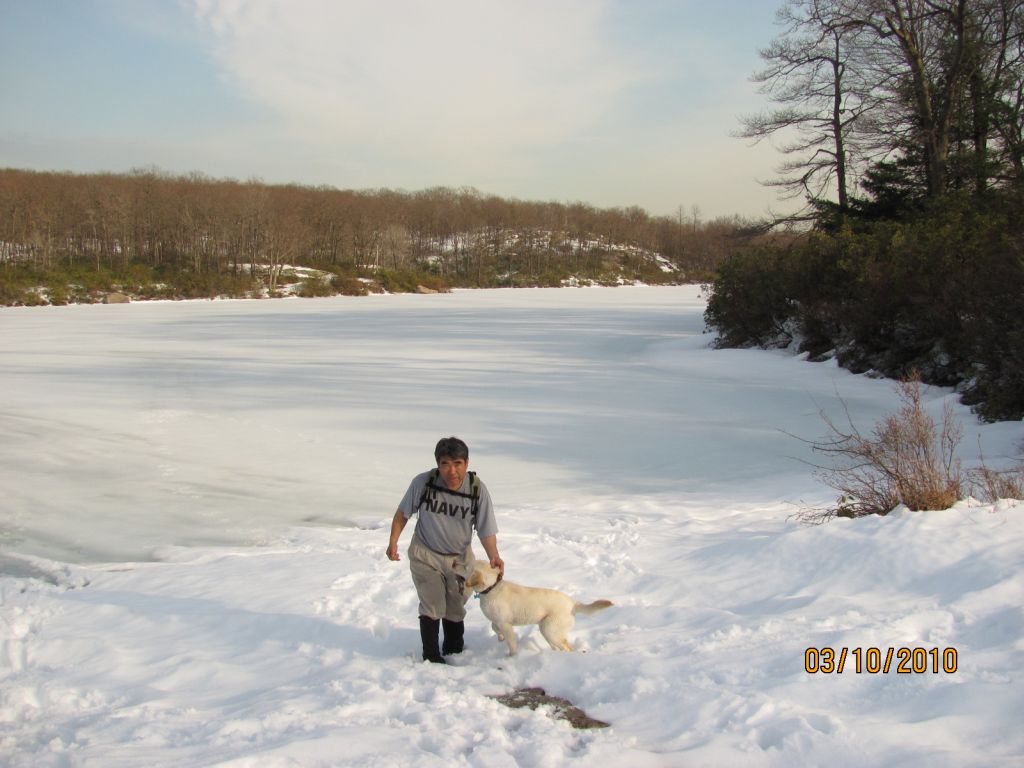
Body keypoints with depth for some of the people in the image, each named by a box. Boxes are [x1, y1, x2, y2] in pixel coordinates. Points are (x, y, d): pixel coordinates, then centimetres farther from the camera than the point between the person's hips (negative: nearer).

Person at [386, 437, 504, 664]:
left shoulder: (478, 490, -23)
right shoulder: (423, 482, -24)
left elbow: (486, 531, -17)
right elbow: (403, 513, -7)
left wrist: (493, 556, -34)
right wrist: (393, 541, -15)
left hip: (459, 558, 2)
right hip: (425, 554, -2)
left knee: (455, 607, 18)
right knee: (432, 606, -8)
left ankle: (454, 649, 40)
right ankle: (431, 656, 8)